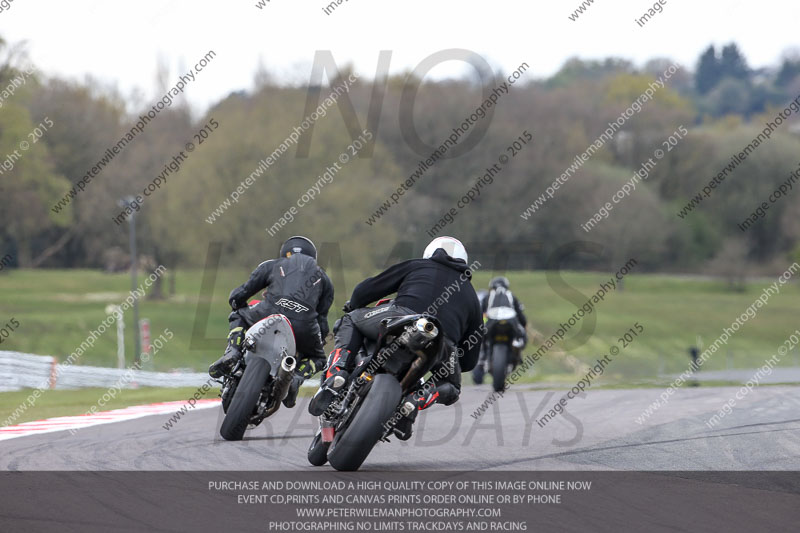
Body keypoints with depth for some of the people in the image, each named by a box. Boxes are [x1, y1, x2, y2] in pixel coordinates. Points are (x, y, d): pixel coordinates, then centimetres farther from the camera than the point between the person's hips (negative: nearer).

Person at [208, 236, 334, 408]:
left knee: (239, 317, 33)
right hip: (304, 325, 0)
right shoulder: (324, 278, 33)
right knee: (316, 357, 30)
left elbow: (238, 295, 28)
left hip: (272, 311, 0)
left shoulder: (272, 265, 30)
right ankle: (297, 378, -3)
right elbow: (322, 318, 28)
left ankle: (232, 353, 4)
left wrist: (239, 307, 50)